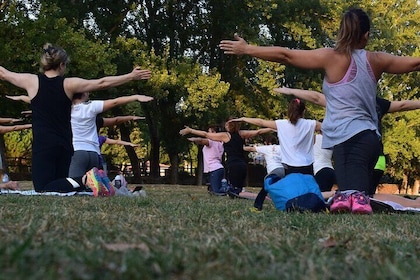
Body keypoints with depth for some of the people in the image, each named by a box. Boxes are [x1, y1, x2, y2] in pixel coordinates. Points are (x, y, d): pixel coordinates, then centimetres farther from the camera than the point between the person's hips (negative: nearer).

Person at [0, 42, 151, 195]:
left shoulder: (32, 81, -1)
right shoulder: (69, 84, 0)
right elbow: (102, 83, 3)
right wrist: (132, 76, 11)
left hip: (42, 146, -3)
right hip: (65, 146, 3)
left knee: (43, 189, -8)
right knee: (60, 185, 16)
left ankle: (84, 180, -29)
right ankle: (87, 180, -12)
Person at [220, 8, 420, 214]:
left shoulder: (331, 57, -1)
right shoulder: (376, 60, 11)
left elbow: (284, 55, -1)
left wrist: (246, 49, 6)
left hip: (346, 138, -4)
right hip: (368, 137, 4)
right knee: (357, 190, 6)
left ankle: (348, 197, -43)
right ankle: (359, 198, -31)